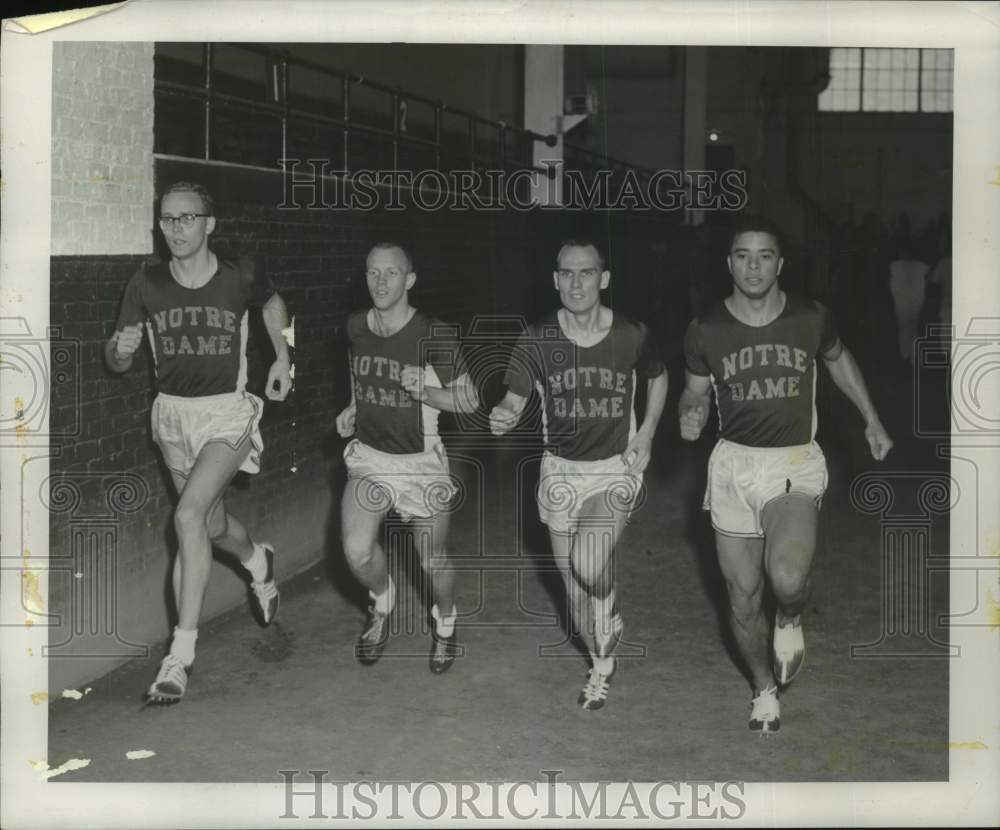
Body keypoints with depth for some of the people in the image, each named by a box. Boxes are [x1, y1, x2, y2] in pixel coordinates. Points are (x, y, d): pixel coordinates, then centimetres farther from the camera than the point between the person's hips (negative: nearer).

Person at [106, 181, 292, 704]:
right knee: (213, 526, 19)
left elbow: (273, 302, 15)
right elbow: (116, 364, -3)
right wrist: (121, 348, -25)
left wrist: (282, 357, 7)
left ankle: (181, 653, -18)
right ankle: (258, 563, 56)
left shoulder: (239, 278, -10)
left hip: (228, 412, -4)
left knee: (189, 515, -23)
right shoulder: (147, 284, -7)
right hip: (172, 411, 4)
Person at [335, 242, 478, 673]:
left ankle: (445, 620, 39)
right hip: (368, 457, 3)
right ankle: (382, 599, 21)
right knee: (357, 553, -13)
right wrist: (352, 408, 6)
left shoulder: (434, 337, -16)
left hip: (421, 462, -3)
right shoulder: (356, 327, -2)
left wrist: (424, 391, -24)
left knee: (433, 560, 7)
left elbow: (469, 400, -9)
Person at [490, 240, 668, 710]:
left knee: (589, 567, -23)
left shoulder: (631, 336, -10)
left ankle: (608, 629, 9)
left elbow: (658, 377, 11)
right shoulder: (537, 340, -10)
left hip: (615, 468, -2)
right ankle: (601, 662, 34)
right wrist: (503, 418, -34)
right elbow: (514, 399, -10)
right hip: (560, 469, 2)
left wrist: (646, 434, 0)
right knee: (572, 578, 10)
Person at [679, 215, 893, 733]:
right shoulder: (705, 331, -4)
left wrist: (871, 420, 20)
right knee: (743, 597, 8)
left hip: (795, 463, -2)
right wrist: (691, 417, -12)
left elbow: (838, 360, 18)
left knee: (787, 579, -27)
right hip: (733, 462, 2)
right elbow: (695, 390, 11)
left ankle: (790, 620, 10)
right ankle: (765, 691, 34)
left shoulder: (811, 319, -4)